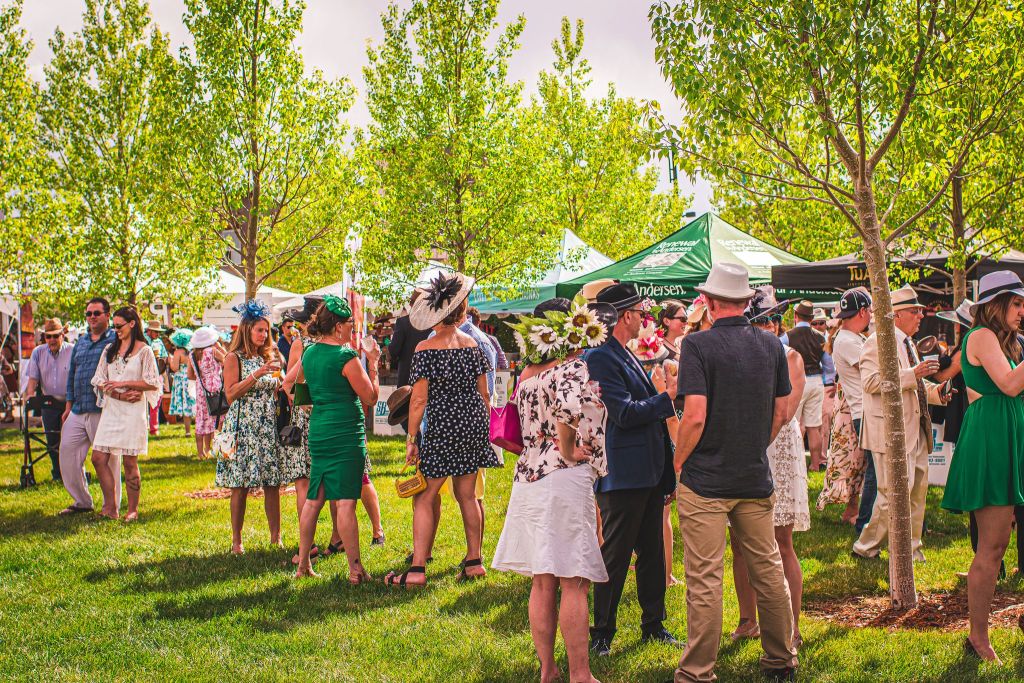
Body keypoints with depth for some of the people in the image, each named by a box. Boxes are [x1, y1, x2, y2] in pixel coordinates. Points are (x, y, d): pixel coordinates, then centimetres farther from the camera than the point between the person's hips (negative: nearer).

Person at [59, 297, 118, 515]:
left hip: (102, 410, -7)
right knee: (67, 454, 7)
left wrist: (125, 394, -22)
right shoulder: (80, 342, 18)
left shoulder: (115, 341, -3)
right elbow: (71, 374, 22)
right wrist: (68, 406, 18)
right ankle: (82, 501, 21)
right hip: (78, 412, 7)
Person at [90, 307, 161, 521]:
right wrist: (120, 395, -8)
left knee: (129, 461, -2)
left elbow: (152, 383, -6)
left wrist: (123, 384, -12)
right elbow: (99, 381, 9)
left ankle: (132, 510, 8)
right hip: (111, 409, 5)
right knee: (99, 458, -2)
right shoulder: (110, 350, 14)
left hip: (133, 412, -5)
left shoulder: (144, 350, -1)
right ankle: (111, 507, 6)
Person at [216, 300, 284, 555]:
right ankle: (236, 540, 5)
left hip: (269, 426, 5)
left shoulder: (268, 357, 16)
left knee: (273, 484, 1)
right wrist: (256, 374, -17)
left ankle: (275, 536, 7)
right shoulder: (234, 358, -1)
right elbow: (231, 393, -11)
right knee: (240, 485, -3)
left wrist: (278, 377, 3)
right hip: (243, 426, -5)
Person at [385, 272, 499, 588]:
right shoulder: (472, 344, 5)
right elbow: (484, 394, 9)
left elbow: (419, 399, -11)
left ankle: (417, 569, -5)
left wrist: (411, 438, -6)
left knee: (424, 497, -1)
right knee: (466, 494, 15)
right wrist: (486, 429, 20)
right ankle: (474, 561, 20)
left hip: (443, 427, -5)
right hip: (474, 424, 6)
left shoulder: (426, 349, -10)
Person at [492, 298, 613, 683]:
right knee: (575, 584, -2)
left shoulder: (527, 373, 14)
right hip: (565, 478, -8)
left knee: (543, 582, 12)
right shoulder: (574, 368, -10)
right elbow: (568, 406, -29)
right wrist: (567, 450, -18)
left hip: (528, 476, 8)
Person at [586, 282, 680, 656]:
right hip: (624, 475, -9)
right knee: (615, 555, -1)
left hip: (651, 472, 10)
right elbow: (624, 414, -22)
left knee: (652, 552, 16)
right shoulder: (600, 358, -15)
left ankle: (653, 624, 28)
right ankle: (601, 633, 10)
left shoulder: (628, 356, 15)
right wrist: (667, 396, -15)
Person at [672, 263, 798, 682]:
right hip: (756, 478, 5)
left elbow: (695, 416, -19)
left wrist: (679, 462, -4)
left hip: (705, 480, -5)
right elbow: (782, 412, 9)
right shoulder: (771, 345, 4)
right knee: (768, 570, 15)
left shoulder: (698, 345, -13)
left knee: (704, 580, 0)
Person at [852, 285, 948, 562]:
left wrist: (936, 392, 11)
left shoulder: (908, 344, 20)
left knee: (917, 490, 12)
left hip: (916, 430, 10)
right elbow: (870, 381, -23)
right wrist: (914, 374, -25)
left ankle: (911, 550, 22)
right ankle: (865, 547, 6)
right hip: (890, 430, -10)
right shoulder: (878, 341, -11)